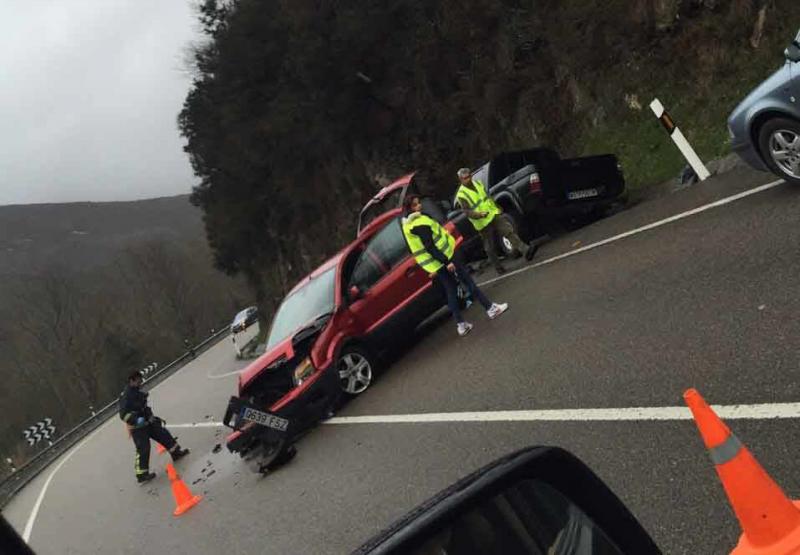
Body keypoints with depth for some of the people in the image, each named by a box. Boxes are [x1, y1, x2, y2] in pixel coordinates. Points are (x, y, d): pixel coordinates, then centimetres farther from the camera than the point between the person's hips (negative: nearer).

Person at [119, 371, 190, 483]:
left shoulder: (138, 392, 9)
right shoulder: (126, 396, -20)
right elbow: (123, 414, -28)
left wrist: (152, 417, 23)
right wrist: (136, 420, -37)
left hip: (147, 423, 9)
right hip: (137, 428, -9)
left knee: (163, 434, 14)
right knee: (143, 449, -8)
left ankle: (176, 453, 29)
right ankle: (141, 475, 0)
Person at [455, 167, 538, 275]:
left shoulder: (478, 183, 9)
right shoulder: (461, 195, -11)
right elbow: (467, 212, -21)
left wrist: (497, 207, 26)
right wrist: (479, 214, -38)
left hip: (494, 215, 5)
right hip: (483, 223, -4)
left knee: (509, 231, -16)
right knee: (490, 249, 4)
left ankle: (526, 250, -26)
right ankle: (498, 268, 18)